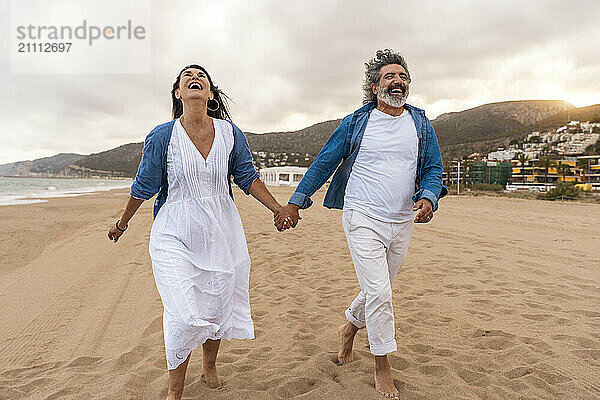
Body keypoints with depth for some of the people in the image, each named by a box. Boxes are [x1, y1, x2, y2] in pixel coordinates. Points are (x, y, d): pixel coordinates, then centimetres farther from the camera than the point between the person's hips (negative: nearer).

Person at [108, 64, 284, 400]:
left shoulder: (230, 133, 0)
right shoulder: (162, 136, -7)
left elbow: (247, 177, 6)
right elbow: (145, 185, 5)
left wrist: (279, 209, 0)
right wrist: (122, 223, 15)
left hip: (221, 234, 3)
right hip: (175, 236, -2)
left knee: (217, 309, 12)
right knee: (184, 316, -8)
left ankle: (210, 366, 42)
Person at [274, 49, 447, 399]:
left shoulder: (421, 124, 8)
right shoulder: (356, 122, -1)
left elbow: (433, 168, 8)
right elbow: (324, 163, 1)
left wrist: (428, 198, -15)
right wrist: (295, 202, -4)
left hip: (403, 223, 4)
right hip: (363, 219, -4)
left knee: (379, 289, 17)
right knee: (379, 293, -8)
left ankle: (351, 326, 46)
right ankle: (383, 367, 12)